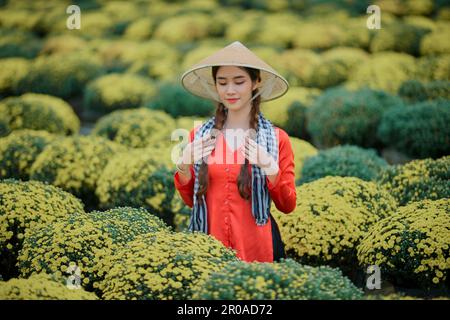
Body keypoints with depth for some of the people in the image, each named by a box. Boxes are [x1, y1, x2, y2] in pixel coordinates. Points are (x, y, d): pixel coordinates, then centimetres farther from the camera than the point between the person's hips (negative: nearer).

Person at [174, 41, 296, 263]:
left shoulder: (276, 138, -3)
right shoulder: (200, 136, 3)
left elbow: (287, 206, 0)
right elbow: (191, 200, 11)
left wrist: (271, 169, -16)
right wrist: (183, 167, -7)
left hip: (258, 249, -2)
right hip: (209, 246, 2)